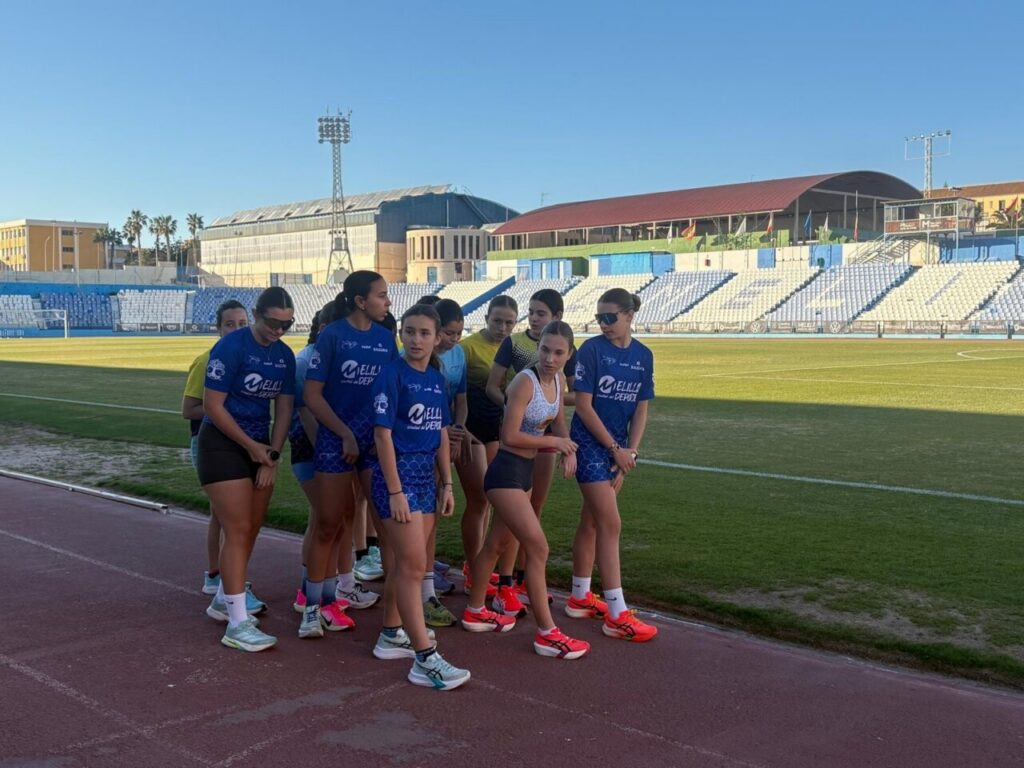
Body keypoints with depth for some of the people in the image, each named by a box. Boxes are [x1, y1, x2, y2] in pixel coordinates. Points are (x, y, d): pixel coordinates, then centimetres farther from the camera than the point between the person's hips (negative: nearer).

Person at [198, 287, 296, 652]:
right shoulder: (231, 346, -15)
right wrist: (251, 447, -12)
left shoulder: (284, 355, 4)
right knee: (238, 531, -10)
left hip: (260, 447, 7)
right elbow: (212, 405, -16)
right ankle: (238, 624, -8)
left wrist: (272, 454, -3)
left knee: (250, 530, 12)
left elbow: (283, 409, 8)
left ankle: (223, 601, 30)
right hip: (222, 444, -7)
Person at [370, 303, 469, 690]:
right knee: (412, 566, -8)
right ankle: (425, 659, -6)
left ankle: (391, 636, 28)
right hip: (397, 473, -7)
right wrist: (395, 491, -17)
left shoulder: (437, 378, 10)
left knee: (402, 564, 14)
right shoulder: (392, 374, -11)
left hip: (426, 474, 7)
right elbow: (383, 434, -13)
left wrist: (447, 485, 12)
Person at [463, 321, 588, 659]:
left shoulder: (558, 380, 4)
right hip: (506, 471, -9)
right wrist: (554, 441, -13)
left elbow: (558, 424, 17)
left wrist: (569, 450, -4)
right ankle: (547, 633, -1)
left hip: (525, 471, 9)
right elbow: (510, 436, -23)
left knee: (498, 543, 21)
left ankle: (475, 612, 38)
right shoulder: (525, 381, -21)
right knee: (538, 548, -9)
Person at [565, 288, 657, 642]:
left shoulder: (643, 356, 4)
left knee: (592, 521, 15)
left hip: (619, 447, 6)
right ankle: (617, 615, -6)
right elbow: (583, 405, -12)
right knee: (611, 524, -9)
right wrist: (615, 449, -11)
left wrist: (630, 451, -4)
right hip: (590, 443, -5)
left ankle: (580, 597, 27)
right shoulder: (592, 349, -11)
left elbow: (641, 409, 6)